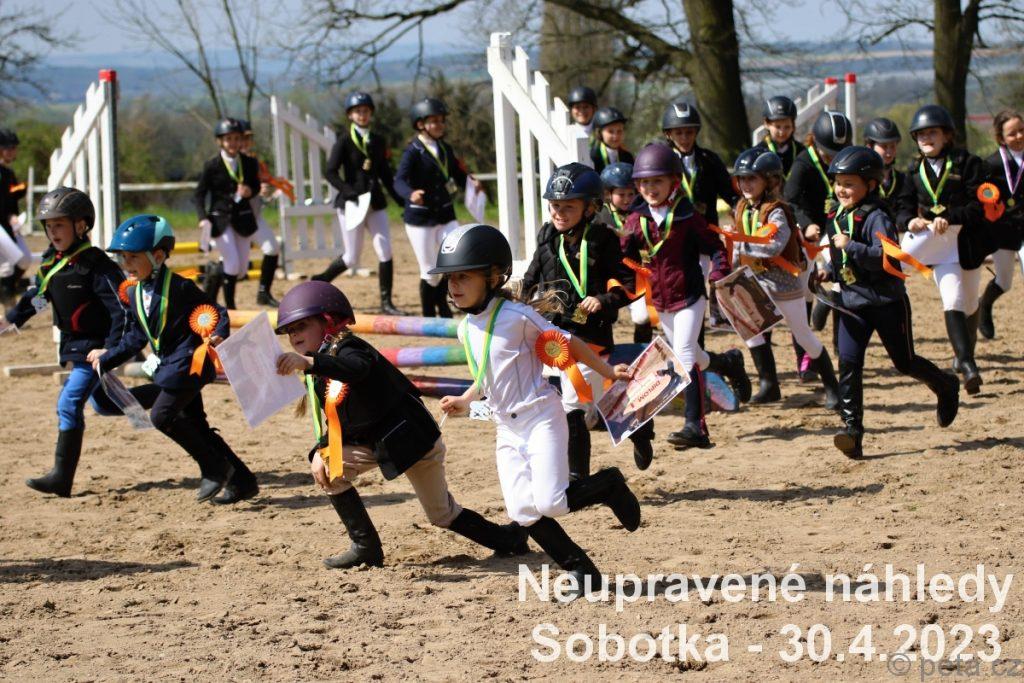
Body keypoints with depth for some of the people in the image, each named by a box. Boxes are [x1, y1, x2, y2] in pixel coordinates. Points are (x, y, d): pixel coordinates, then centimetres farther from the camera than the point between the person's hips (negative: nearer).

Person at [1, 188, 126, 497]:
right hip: (73, 348, 9)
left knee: (69, 404, -15)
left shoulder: (95, 264, -18)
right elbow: (37, 295, 25)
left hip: (94, 348, -9)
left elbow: (121, 307, -21)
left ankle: (62, 477, -14)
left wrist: (111, 349, -27)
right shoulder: (51, 262, 6)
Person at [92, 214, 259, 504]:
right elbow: (135, 338, 19)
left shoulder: (178, 288, -14)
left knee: (162, 415, -18)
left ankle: (214, 468, -6)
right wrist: (107, 358, 18)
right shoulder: (134, 294, 9)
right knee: (195, 424, 9)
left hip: (187, 363, -9)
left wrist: (218, 336, -33)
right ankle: (241, 480, 17)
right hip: (166, 367, 9)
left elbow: (216, 313, -15)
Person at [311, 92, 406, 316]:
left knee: (385, 252, -5)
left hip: (376, 202, 5)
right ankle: (320, 281, 24)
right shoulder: (344, 141, -6)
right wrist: (349, 192, -22)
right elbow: (330, 172, -11)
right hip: (351, 204, -5)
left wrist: (402, 200, 6)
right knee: (352, 258, 0)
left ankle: (386, 302, 1)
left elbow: (386, 174, 14)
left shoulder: (379, 141, 10)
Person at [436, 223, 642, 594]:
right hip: (507, 428, 7)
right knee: (522, 512, -3)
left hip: (540, 417, -7)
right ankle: (580, 567, 9)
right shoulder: (467, 329, 8)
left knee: (549, 503, -18)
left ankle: (609, 485, 9)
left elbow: (568, 343, -7)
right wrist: (466, 400, 18)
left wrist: (607, 372, -5)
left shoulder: (516, 316, -14)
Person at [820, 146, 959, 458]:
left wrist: (850, 246, -32)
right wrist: (829, 270, 8)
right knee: (848, 363, -9)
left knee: (905, 362, 6)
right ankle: (852, 429, -11)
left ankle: (947, 387, 36)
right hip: (852, 304, 6)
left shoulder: (876, 218, -16)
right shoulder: (837, 218, 10)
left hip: (886, 301, -6)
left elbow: (886, 257, -29)